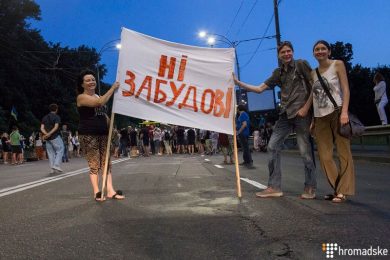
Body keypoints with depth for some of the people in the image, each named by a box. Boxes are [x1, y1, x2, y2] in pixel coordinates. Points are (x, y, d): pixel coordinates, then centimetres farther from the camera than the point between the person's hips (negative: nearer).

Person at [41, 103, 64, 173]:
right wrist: (49, 134, -19)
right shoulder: (56, 117, -3)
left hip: (47, 139, 6)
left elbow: (42, 128, 3)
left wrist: (46, 134, -11)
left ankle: (54, 168, 8)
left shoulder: (44, 117, 14)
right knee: (60, 151, 2)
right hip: (55, 137, -6)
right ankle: (56, 165, -11)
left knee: (51, 153, 8)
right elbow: (56, 127, -17)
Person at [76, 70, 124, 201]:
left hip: (103, 134, 7)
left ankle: (110, 191, 4)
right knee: (94, 164, -6)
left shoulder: (98, 96, 19)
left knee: (106, 163, 3)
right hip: (88, 135, -7)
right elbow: (100, 103, -22)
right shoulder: (82, 97, -5)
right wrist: (113, 88, -17)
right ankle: (97, 192, 2)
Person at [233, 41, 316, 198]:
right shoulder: (278, 73, 16)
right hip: (285, 114, 6)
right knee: (273, 147, -2)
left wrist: (306, 107, -10)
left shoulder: (301, 64, 2)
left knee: (304, 151, -3)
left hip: (302, 113, -6)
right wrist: (238, 83, 6)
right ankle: (274, 187, 3)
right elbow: (260, 89, 12)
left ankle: (310, 187, 13)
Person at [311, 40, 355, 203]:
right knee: (325, 157, 2)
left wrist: (344, 112, -15)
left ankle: (343, 191, 3)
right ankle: (337, 189, 14)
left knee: (344, 153, -3)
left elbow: (345, 89, -3)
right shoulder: (313, 73, 16)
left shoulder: (337, 65, 5)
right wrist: (312, 119, 8)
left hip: (337, 113, -4)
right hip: (320, 117, 5)